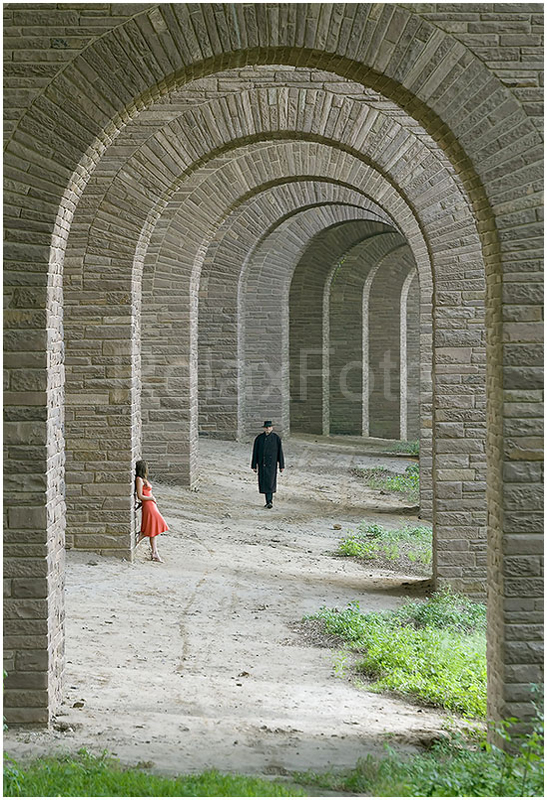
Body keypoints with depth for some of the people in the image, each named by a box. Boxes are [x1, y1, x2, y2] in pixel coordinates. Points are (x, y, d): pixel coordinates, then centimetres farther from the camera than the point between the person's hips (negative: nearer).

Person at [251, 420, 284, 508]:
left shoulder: (276, 438, -3)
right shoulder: (259, 438, 2)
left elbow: (280, 452, 0)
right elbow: (255, 452, 6)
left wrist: (281, 466, 0)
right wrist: (254, 465, 5)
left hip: (272, 464, -3)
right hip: (262, 464, 3)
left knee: (270, 482, -11)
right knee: (263, 482, 5)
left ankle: (269, 501, -7)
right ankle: (269, 501, 15)